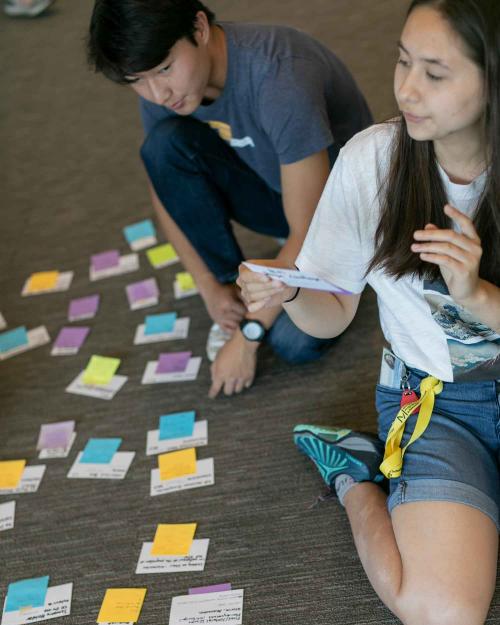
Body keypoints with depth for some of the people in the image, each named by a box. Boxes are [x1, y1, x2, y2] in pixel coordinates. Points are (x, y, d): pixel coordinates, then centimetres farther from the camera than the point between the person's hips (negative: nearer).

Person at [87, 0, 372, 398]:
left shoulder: (280, 81, -36)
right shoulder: (163, 83, -16)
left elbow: (310, 234, -32)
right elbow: (163, 185, -1)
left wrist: (249, 335, -26)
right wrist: (211, 289, -9)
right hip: (272, 189, 5)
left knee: (295, 342, -29)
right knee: (164, 144, -22)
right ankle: (234, 285, -6)